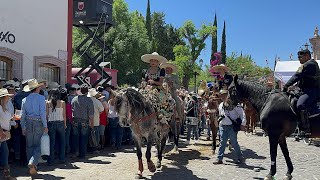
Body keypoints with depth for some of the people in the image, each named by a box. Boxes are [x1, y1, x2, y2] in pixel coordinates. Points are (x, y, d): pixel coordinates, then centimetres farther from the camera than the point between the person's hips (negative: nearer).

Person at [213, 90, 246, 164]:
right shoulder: (220, 105, 12)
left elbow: (242, 113, -8)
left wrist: (243, 124, -13)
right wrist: (220, 118, 11)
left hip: (231, 127, -5)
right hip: (223, 126, 5)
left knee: (234, 142, 1)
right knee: (222, 142, 3)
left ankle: (240, 158, 18)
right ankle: (219, 158, 6)